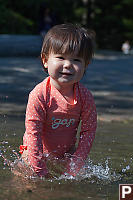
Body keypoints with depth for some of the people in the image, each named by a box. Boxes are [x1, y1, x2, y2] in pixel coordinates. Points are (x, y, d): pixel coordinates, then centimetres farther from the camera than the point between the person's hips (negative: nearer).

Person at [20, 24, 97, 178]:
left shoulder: (85, 97, -15)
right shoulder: (39, 95, -26)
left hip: (66, 154, 3)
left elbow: (88, 131, -9)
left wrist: (76, 164, -16)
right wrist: (41, 172, -25)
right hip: (38, 153, -3)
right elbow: (33, 133, -24)